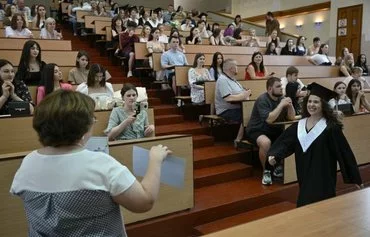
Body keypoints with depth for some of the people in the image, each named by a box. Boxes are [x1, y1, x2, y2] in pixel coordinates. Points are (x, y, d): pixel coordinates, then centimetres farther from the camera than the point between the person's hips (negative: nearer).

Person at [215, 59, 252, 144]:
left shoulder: (232, 79, 19)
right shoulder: (223, 80, -12)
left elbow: (240, 92, 20)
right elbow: (228, 98, -24)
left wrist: (246, 93, -3)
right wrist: (243, 96, -15)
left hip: (237, 108, 9)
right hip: (226, 112, -9)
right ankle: (238, 140, -19)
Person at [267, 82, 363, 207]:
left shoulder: (331, 127, -10)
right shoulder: (299, 126, 5)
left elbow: (344, 152, -8)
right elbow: (285, 142, -2)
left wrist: (356, 178, -5)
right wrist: (274, 155, -22)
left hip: (323, 177, -5)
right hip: (305, 176, 5)